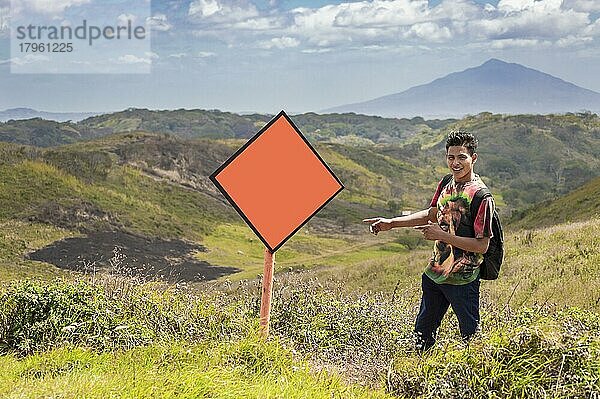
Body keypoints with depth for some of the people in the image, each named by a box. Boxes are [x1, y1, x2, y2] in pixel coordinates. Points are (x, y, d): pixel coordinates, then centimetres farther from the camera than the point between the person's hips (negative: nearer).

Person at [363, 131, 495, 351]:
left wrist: (442, 235, -21)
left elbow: (482, 245, -20)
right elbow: (432, 215, 18)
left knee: (471, 334, 6)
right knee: (423, 330, 21)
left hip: (462, 280, -8)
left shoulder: (481, 196, -20)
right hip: (434, 273, 8)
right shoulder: (445, 184, 3)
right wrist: (390, 223, 12)